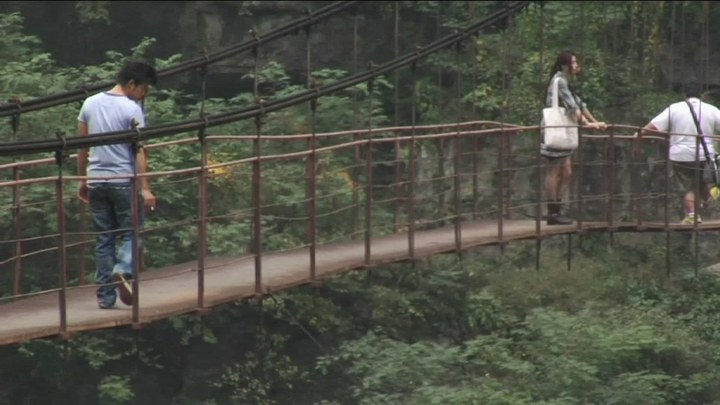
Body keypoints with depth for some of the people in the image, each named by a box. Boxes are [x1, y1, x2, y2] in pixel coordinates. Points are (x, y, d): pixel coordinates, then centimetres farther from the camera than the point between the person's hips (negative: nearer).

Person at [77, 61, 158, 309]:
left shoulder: (90, 104, 8)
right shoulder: (132, 110, -9)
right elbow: (139, 151, -12)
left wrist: (83, 180, 19)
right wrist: (145, 188, -12)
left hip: (96, 180, 5)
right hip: (123, 181, -5)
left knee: (104, 239, 9)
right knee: (131, 233, 4)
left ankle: (105, 295, 6)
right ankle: (123, 271, -23)